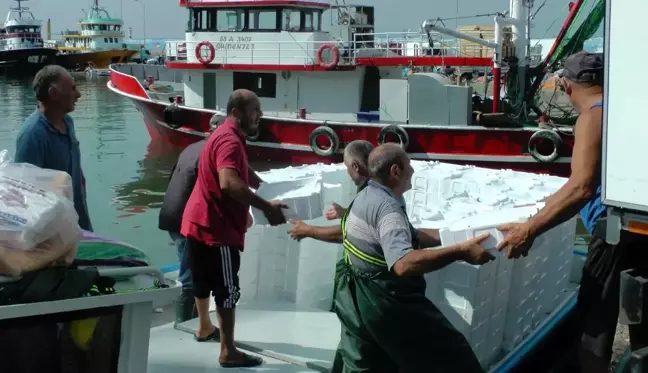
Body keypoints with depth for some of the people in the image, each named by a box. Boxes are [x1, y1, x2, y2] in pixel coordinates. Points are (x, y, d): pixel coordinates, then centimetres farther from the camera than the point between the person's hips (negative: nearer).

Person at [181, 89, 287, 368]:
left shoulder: (224, 135, 14)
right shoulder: (230, 140, -20)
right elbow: (229, 183, -37)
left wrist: (246, 211, 22)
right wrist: (266, 207, -34)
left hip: (200, 220, 10)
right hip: (216, 226, -10)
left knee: (204, 280, 24)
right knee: (227, 290, -3)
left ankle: (204, 328, 41)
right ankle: (228, 353, 3)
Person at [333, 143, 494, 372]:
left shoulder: (366, 196, 8)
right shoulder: (387, 207, -24)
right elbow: (404, 264, -39)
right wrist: (460, 252, -37)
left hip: (356, 300, 10)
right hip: (384, 302, -10)